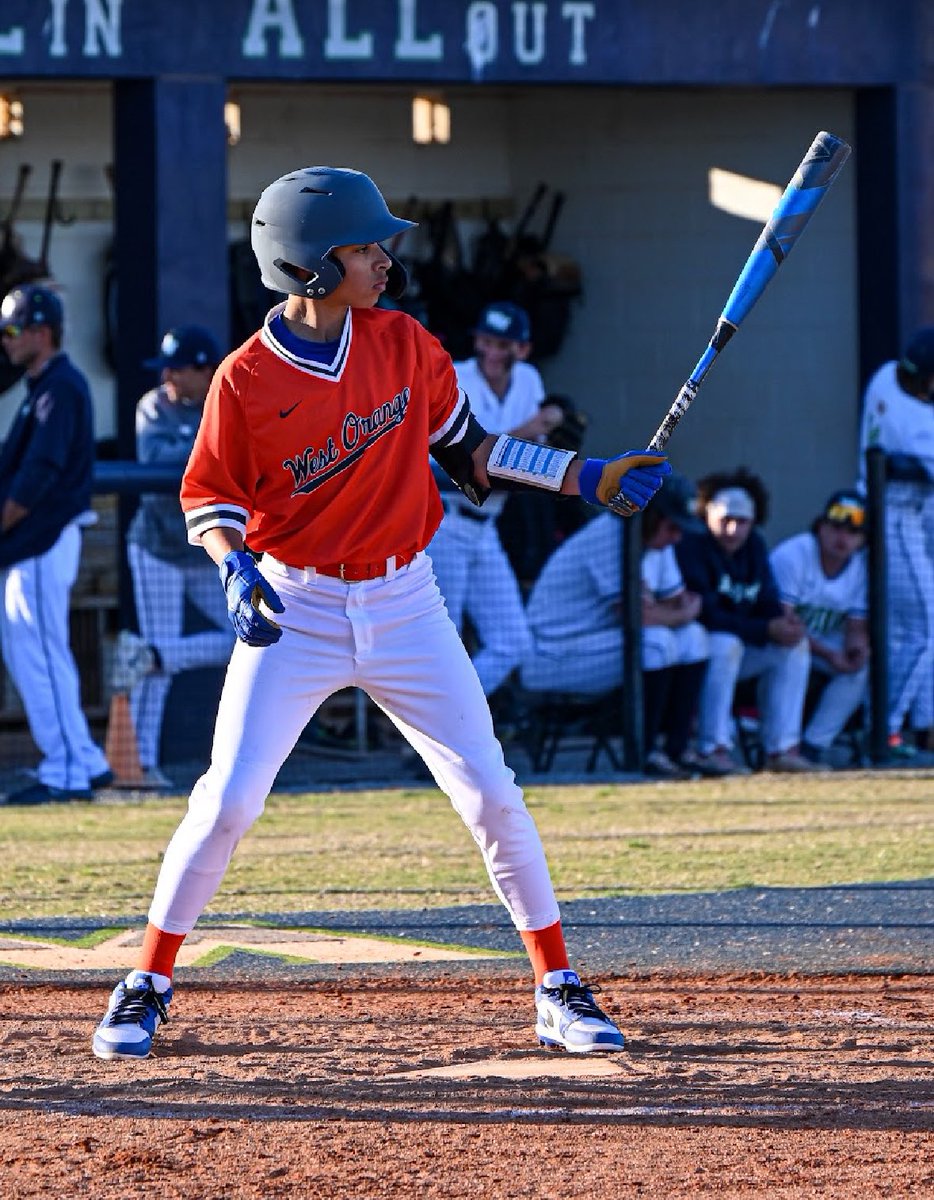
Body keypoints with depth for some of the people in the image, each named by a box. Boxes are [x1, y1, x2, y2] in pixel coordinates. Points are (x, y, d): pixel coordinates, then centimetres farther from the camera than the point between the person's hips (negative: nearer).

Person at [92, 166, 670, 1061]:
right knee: (227, 801, -7)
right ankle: (146, 987, 9)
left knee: (490, 793, 0)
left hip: (403, 603, 3)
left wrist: (587, 479, 1)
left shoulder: (403, 344, -1)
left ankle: (557, 990, 10)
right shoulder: (247, 379, -12)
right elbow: (208, 499, -3)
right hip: (293, 609, -3)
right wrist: (236, 567, -23)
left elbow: (468, 452, 9)